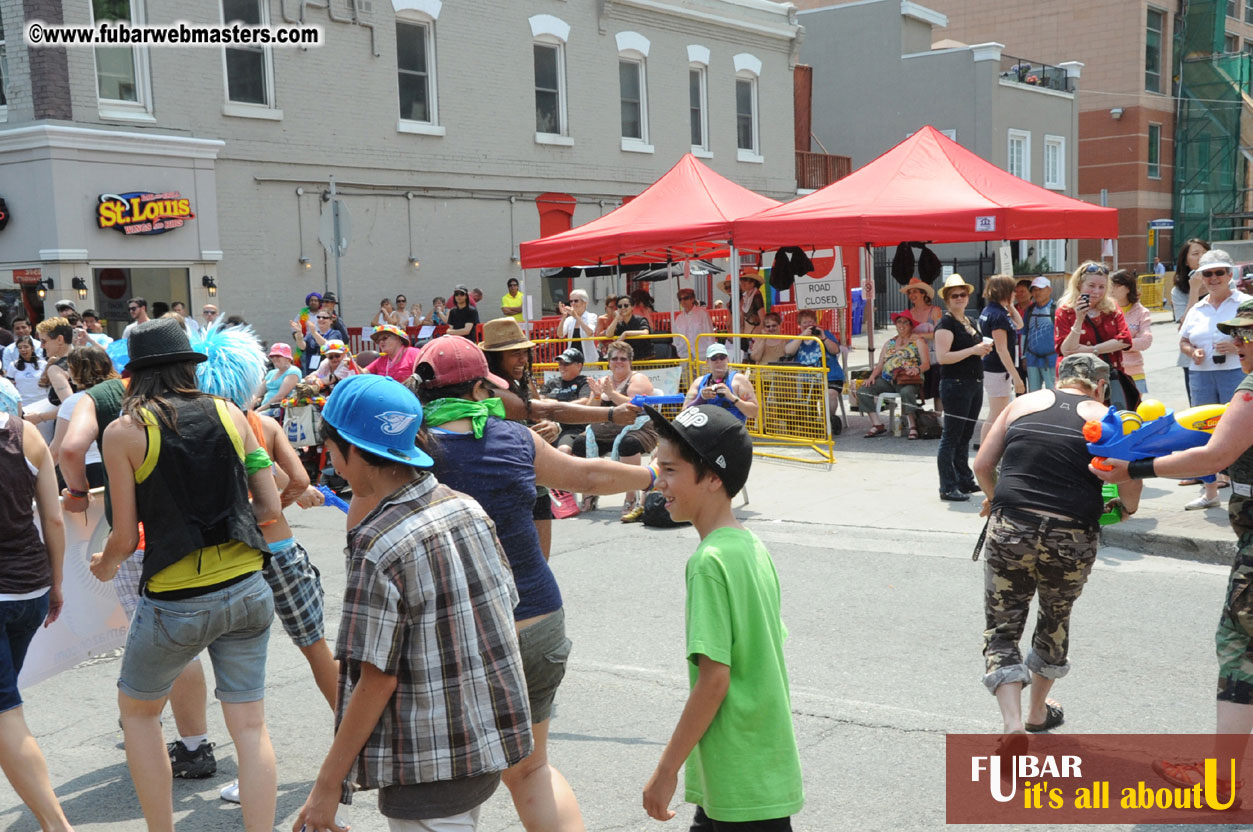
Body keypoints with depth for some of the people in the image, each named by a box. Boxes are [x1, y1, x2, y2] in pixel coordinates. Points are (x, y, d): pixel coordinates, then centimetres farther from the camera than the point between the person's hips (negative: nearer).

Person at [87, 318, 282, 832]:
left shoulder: (124, 431, -5)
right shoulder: (229, 414, 3)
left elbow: (126, 538, -4)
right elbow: (271, 509, 3)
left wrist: (105, 565, 16)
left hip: (176, 603, -2)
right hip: (247, 591, 3)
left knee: (136, 709, 22)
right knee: (249, 726, 9)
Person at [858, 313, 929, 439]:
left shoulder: (918, 341, 11)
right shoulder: (890, 342, 24)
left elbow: (926, 363, -1)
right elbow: (880, 364, 18)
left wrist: (917, 369, -24)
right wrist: (872, 376, -2)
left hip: (908, 380, -5)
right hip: (886, 380, 5)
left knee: (906, 392, -41)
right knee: (862, 390, -17)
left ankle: (913, 426, -30)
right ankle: (877, 425, -18)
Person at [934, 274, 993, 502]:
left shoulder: (969, 322, 15)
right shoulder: (946, 323, -11)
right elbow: (942, 357, -21)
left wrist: (983, 349, 9)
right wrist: (973, 350, -21)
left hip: (974, 384, 9)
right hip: (955, 385, -9)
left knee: (965, 436, 15)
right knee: (951, 437, -5)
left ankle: (965, 481, 24)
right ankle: (947, 487, -3)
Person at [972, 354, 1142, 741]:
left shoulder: (1023, 403, 11)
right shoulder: (1104, 418, 6)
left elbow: (982, 465, 9)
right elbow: (1130, 484, -4)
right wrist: (1125, 508, 17)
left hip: (1009, 531, 0)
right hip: (1071, 540, 0)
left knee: (1001, 630, 10)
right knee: (1055, 621, 25)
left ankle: (1012, 722, -7)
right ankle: (1038, 712, 42)